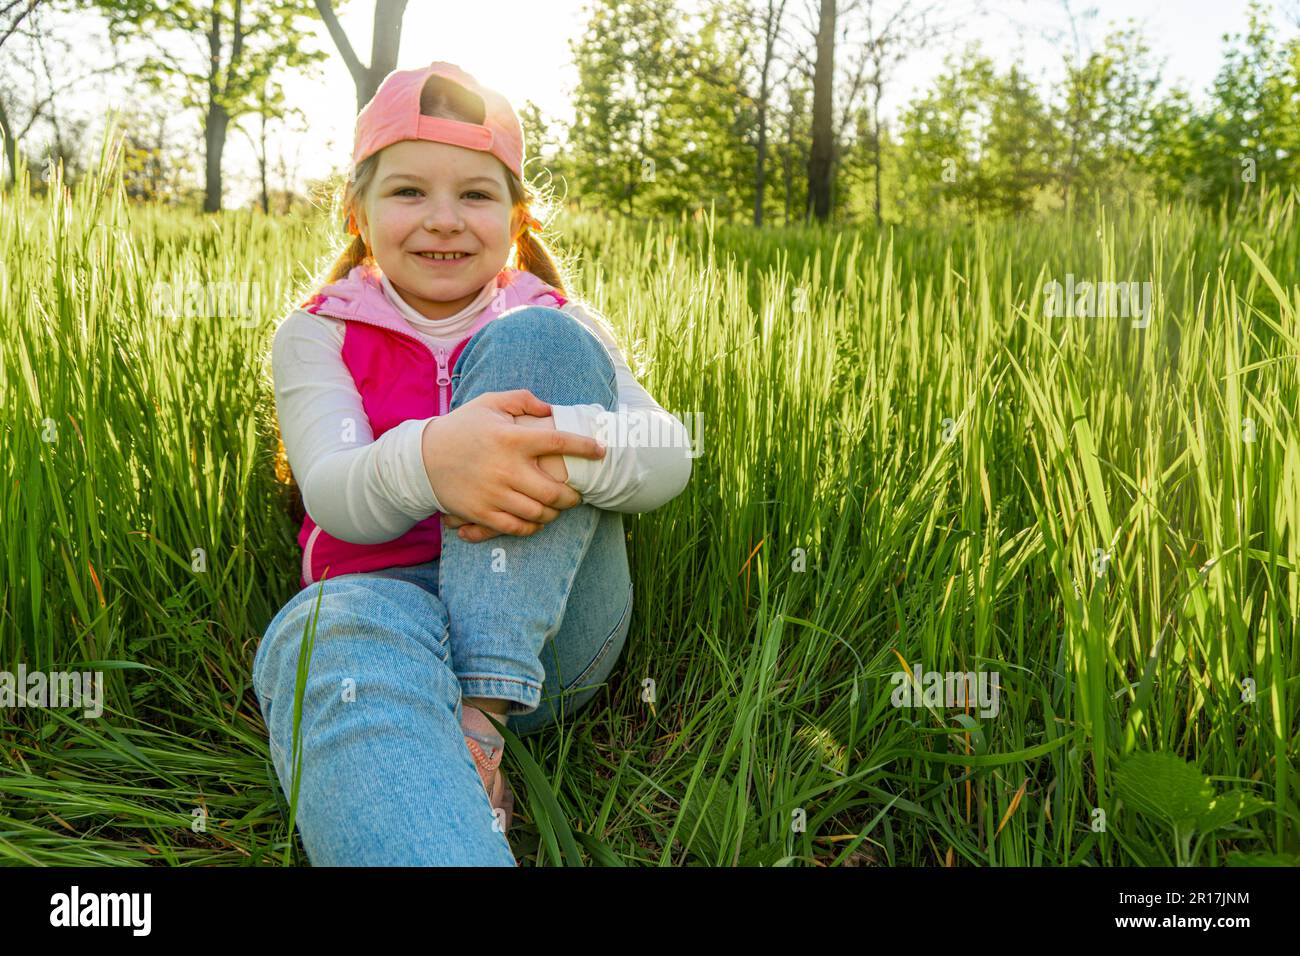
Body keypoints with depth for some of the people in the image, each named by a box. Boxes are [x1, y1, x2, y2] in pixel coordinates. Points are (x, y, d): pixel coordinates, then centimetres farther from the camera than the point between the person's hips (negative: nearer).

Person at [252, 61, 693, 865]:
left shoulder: (554, 321, 12)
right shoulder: (319, 336, 10)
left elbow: (668, 452, -6)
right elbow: (334, 497, -10)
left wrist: (573, 455, -32)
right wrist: (427, 460, -36)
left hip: (547, 629, 1)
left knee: (538, 343, -18)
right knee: (344, 630, -39)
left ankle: (481, 711, -28)